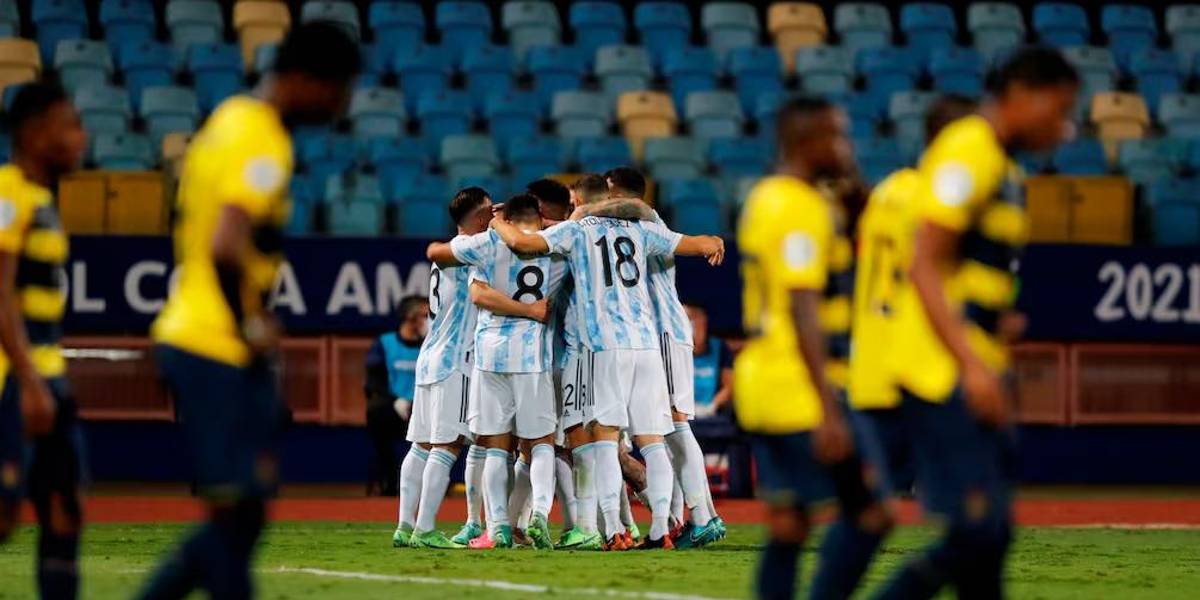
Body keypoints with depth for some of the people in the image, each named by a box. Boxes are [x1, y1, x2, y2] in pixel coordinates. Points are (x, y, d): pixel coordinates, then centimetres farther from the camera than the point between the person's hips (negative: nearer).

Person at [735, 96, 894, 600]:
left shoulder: (764, 199, 15)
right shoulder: (804, 208, -14)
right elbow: (803, 310, -22)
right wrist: (828, 410, -25)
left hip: (760, 383, 10)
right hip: (802, 388, -10)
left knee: (788, 521, 9)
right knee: (868, 511, -5)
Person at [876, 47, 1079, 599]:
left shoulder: (1004, 168, 18)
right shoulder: (968, 153, -12)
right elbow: (923, 266, -18)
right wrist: (974, 367, -23)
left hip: (973, 374, 10)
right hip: (944, 374, -10)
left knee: (989, 534, 9)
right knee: (979, 530, -13)